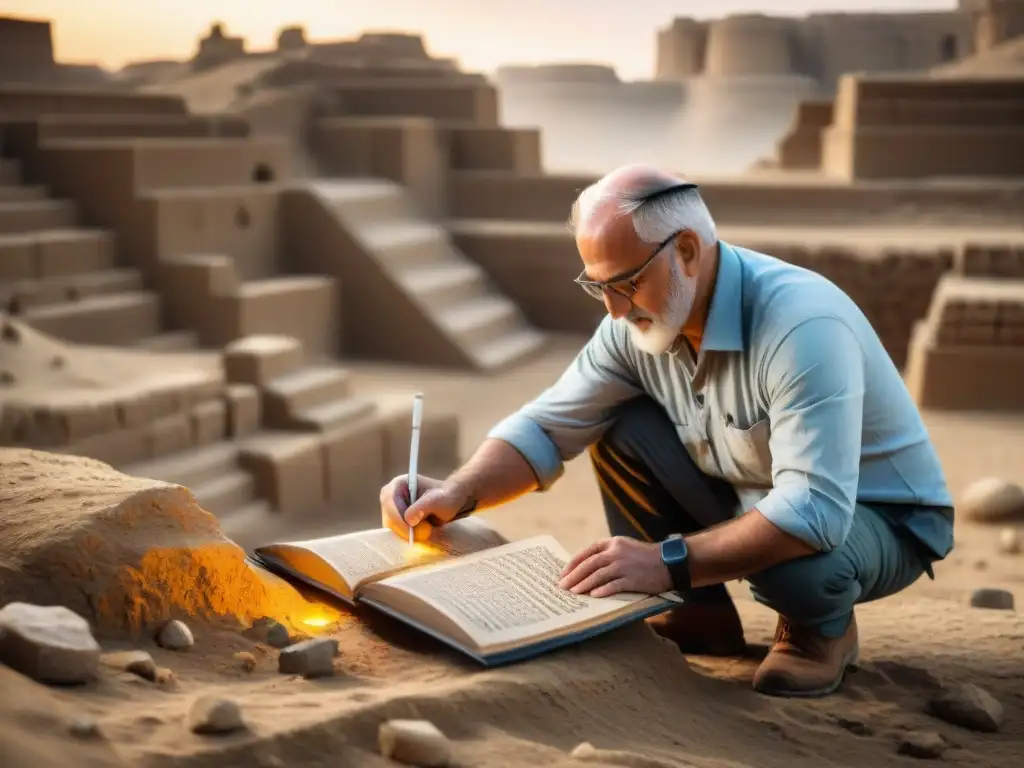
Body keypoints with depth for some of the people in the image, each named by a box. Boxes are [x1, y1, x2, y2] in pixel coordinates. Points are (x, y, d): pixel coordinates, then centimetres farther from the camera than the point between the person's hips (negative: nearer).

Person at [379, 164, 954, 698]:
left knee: (794, 567, -39)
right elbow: (547, 426, -6)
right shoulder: (639, 319, -12)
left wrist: (669, 562, -43)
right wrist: (458, 494, -23)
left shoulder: (800, 326, -35)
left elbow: (816, 513, -41)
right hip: (752, 498, 6)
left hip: (875, 517, -6)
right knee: (620, 432, -11)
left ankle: (825, 628, -1)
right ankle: (701, 614, 5)